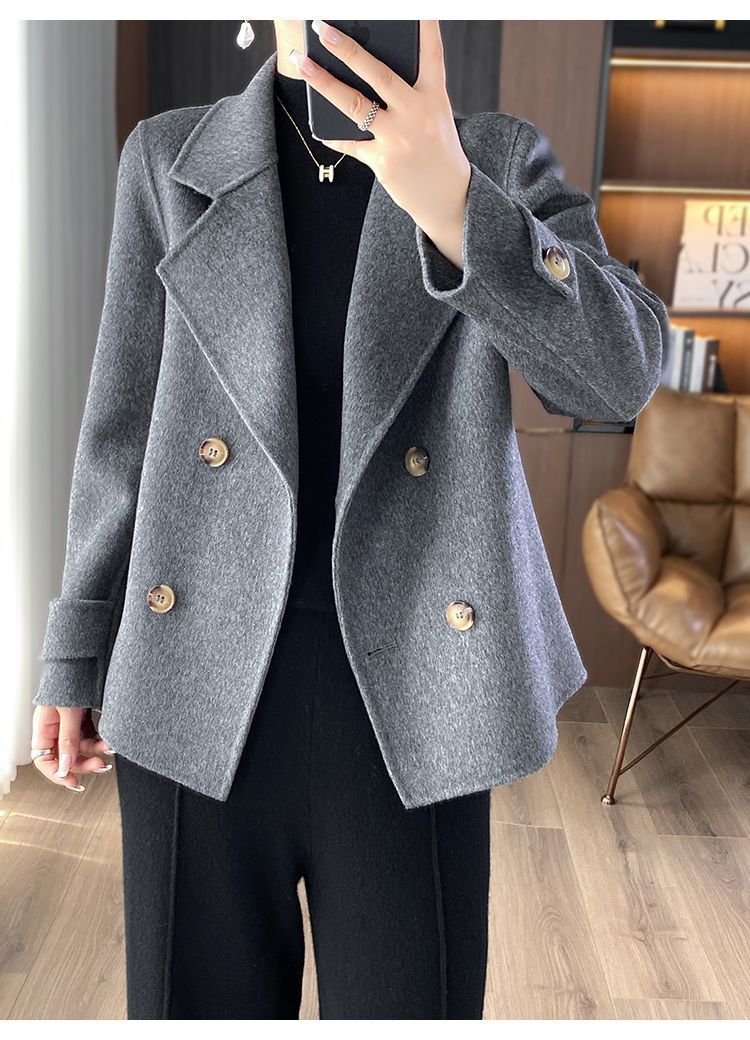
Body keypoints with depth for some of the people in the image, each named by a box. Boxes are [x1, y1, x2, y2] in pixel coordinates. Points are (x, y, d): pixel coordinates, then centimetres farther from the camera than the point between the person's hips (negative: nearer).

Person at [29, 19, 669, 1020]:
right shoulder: (168, 156, 6)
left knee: (409, 1002, 12)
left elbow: (622, 371, -11)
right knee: (201, 999, 14)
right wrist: (78, 655, 8)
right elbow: (126, 420, 7)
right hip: (201, 700, 1)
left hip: (409, 699, 0)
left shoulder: (504, 161, 3)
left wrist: (453, 203, -26)